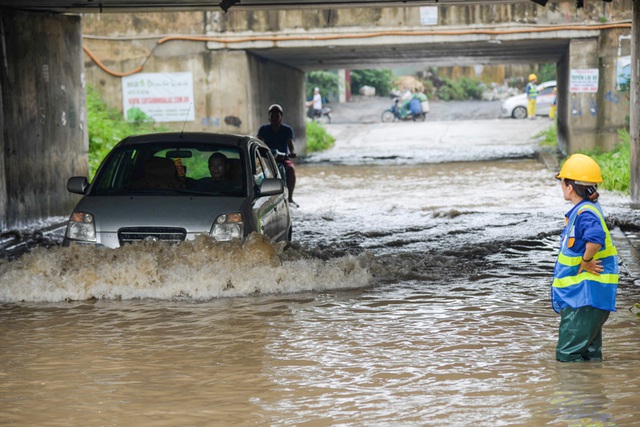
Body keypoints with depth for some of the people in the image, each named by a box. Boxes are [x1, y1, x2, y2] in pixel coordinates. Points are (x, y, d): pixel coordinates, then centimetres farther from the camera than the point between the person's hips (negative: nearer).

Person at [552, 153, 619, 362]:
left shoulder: (586, 213, -19)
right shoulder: (583, 210, 12)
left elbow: (595, 239, -39)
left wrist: (586, 262, -24)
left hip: (586, 296, -11)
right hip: (579, 295, 11)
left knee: (567, 353, -11)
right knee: (588, 354, 16)